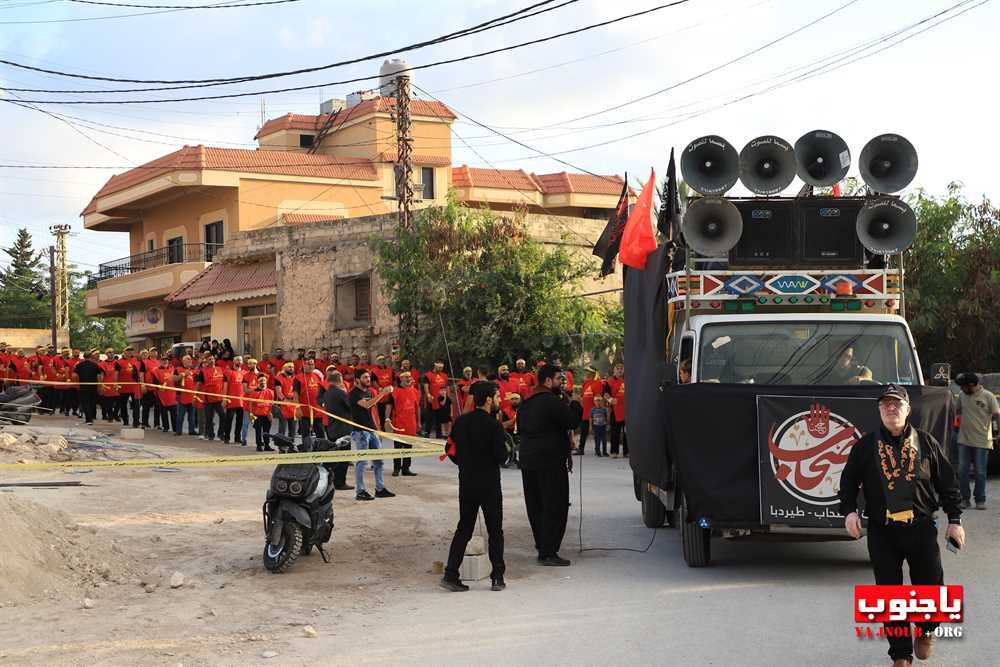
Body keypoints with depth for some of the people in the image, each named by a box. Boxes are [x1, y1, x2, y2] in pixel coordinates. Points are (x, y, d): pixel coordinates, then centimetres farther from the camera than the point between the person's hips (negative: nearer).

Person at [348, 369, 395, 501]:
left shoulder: (369, 392, 15)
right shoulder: (354, 394, -11)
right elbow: (366, 405, -27)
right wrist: (382, 393, -29)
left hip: (371, 430, 8)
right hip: (360, 431, -8)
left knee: (378, 461, 8)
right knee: (361, 462, -5)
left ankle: (380, 489, 15)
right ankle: (360, 491, 0)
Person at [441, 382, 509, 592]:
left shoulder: (461, 422, 2)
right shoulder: (493, 425, -15)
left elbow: (451, 450, 5)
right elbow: (501, 456, -18)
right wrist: (505, 450, 4)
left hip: (466, 484, 5)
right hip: (489, 485, -5)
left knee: (464, 529, 11)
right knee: (495, 531, 6)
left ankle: (451, 574, 4)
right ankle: (497, 578, 8)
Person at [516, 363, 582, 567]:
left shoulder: (526, 402, 13)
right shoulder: (551, 401, -15)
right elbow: (572, 421, -15)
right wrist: (574, 405, 4)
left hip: (528, 460, 9)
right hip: (551, 462, -9)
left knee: (536, 506, 14)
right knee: (555, 507, -5)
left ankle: (542, 546, 21)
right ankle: (548, 552, -7)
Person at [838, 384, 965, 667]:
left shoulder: (926, 442, 4)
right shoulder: (865, 446, 3)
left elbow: (947, 483, 8)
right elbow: (848, 481, 9)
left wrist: (955, 519, 5)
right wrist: (849, 511, -7)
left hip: (922, 528, 0)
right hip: (882, 531, 0)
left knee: (931, 586, 1)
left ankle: (925, 630, 32)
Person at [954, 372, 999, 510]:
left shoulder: (988, 396, -6)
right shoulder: (962, 396, 8)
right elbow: (957, 411, 23)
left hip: (982, 441, -4)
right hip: (964, 440, 4)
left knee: (980, 472, 2)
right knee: (962, 471, 4)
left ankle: (980, 500, 12)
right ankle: (965, 499, 14)